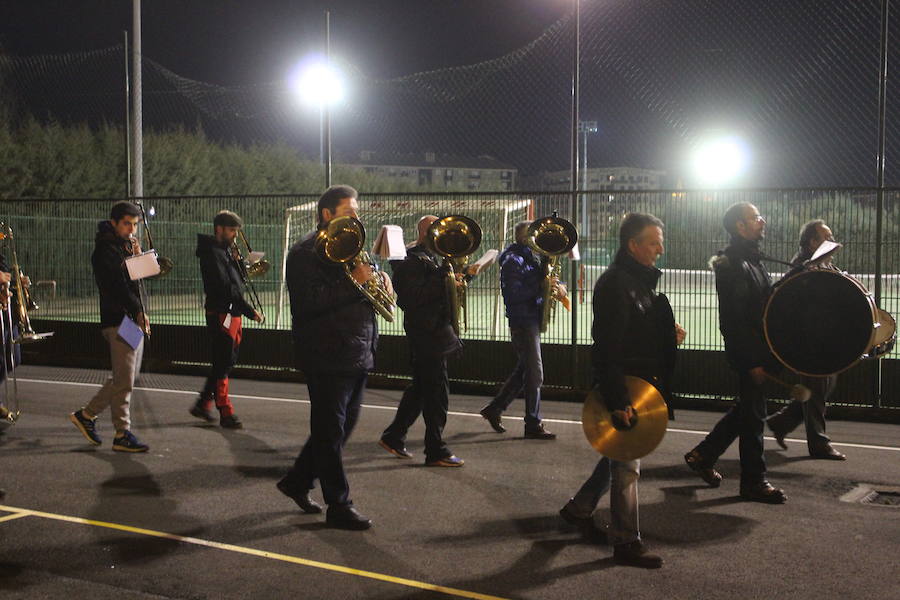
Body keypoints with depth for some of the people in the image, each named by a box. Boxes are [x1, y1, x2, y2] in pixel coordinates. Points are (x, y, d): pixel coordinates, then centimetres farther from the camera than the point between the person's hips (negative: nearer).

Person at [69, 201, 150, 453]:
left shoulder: (125, 247, 20)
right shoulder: (106, 250, -10)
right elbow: (118, 287, -18)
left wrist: (137, 256, 3)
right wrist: (139, 311, -17)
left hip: (133, 321, 9)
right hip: (118, 321, -9)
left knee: (123, 379, 13)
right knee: (124, 381, -7)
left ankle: (87, 414, 24)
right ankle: (122, 434, -1)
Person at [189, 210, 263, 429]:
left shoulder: (226, 251, 18)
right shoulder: (212, 253, -13)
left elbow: (238, 280, 16)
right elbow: (225, 288, -21)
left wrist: (237, 261, -2)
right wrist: (250, 311, -23)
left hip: (233, 314, 10)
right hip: (221, 314, -10)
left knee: (225, 363, 15)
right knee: (222, 364, -4)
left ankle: (202, 404, 25)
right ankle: (226, 413, 0)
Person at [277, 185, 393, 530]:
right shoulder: (307, 252, -10)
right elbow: (308, 302, -21)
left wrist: (380, 279, 2)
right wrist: (353, 282, -25)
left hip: (358, 355, 9)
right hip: (327, 356, -9)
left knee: (341, 427, 16)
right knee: (330, 432, 0)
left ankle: (297, 481, 31)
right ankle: (339, 507, 7)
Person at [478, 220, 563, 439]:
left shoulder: (532, 257, 16)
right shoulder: (512, 260, -12)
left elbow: (544, 277, 20)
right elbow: (514, 294, -21)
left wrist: (558, 285, -2)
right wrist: (541, 287, -24)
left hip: (532, 319, 9)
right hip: (522, 320, -9)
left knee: (524, 369, 15)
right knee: (534, 373, -7)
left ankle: (495, 408, 26)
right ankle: (533, 425, -1)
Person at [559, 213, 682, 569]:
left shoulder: (642, 281, 13)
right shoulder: (615, 284, -18)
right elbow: (606, 348, -24)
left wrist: (669, 335, 8)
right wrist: (618, 401, -27)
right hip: (623, 390, -10)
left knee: (620, 457, 20)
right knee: (626, 465, -1)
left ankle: (579, 508, 36)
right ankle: (626, 543, 8)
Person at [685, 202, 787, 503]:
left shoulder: (753, 259, 16)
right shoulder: (733, 264, -16)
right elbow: (734, 319, -21)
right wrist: (752, 361, -22)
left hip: (759, 350, 10)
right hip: (747, 353, -10)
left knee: (746, 409, 19)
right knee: (753, 414, -1)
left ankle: (702, 455, 29)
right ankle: (754, 481, 10)